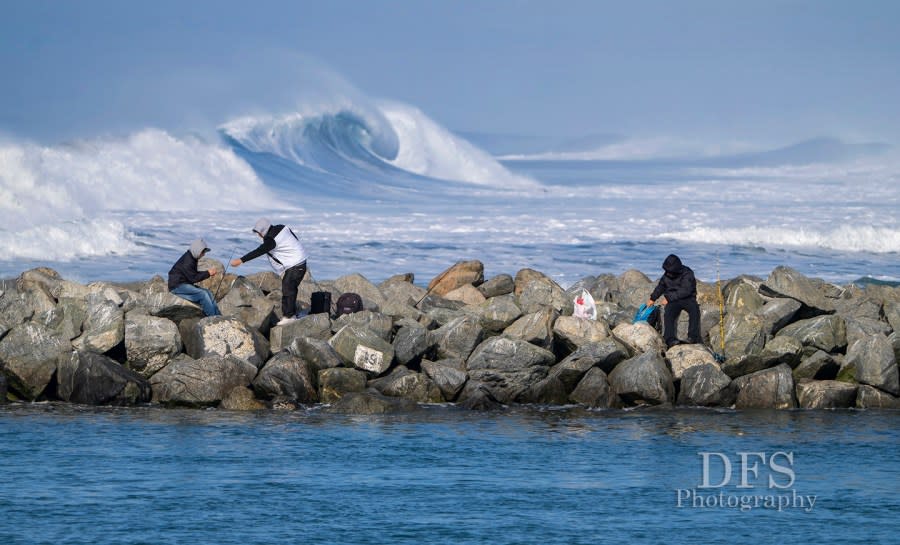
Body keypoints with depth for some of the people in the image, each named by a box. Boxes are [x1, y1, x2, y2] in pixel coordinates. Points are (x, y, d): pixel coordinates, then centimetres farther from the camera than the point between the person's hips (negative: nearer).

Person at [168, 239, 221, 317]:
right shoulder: (187, 261, -21)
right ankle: (212, 317, -20)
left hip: (185, 284, 10)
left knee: (208, 293, 0)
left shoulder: (192, 258, 10)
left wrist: (208, 273, 4)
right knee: (203, 294, -23)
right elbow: (193, 278, -20)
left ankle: (218, 315, -2)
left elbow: (194, 274, 19)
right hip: (177, 286, -10)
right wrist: (208, 273, -14)